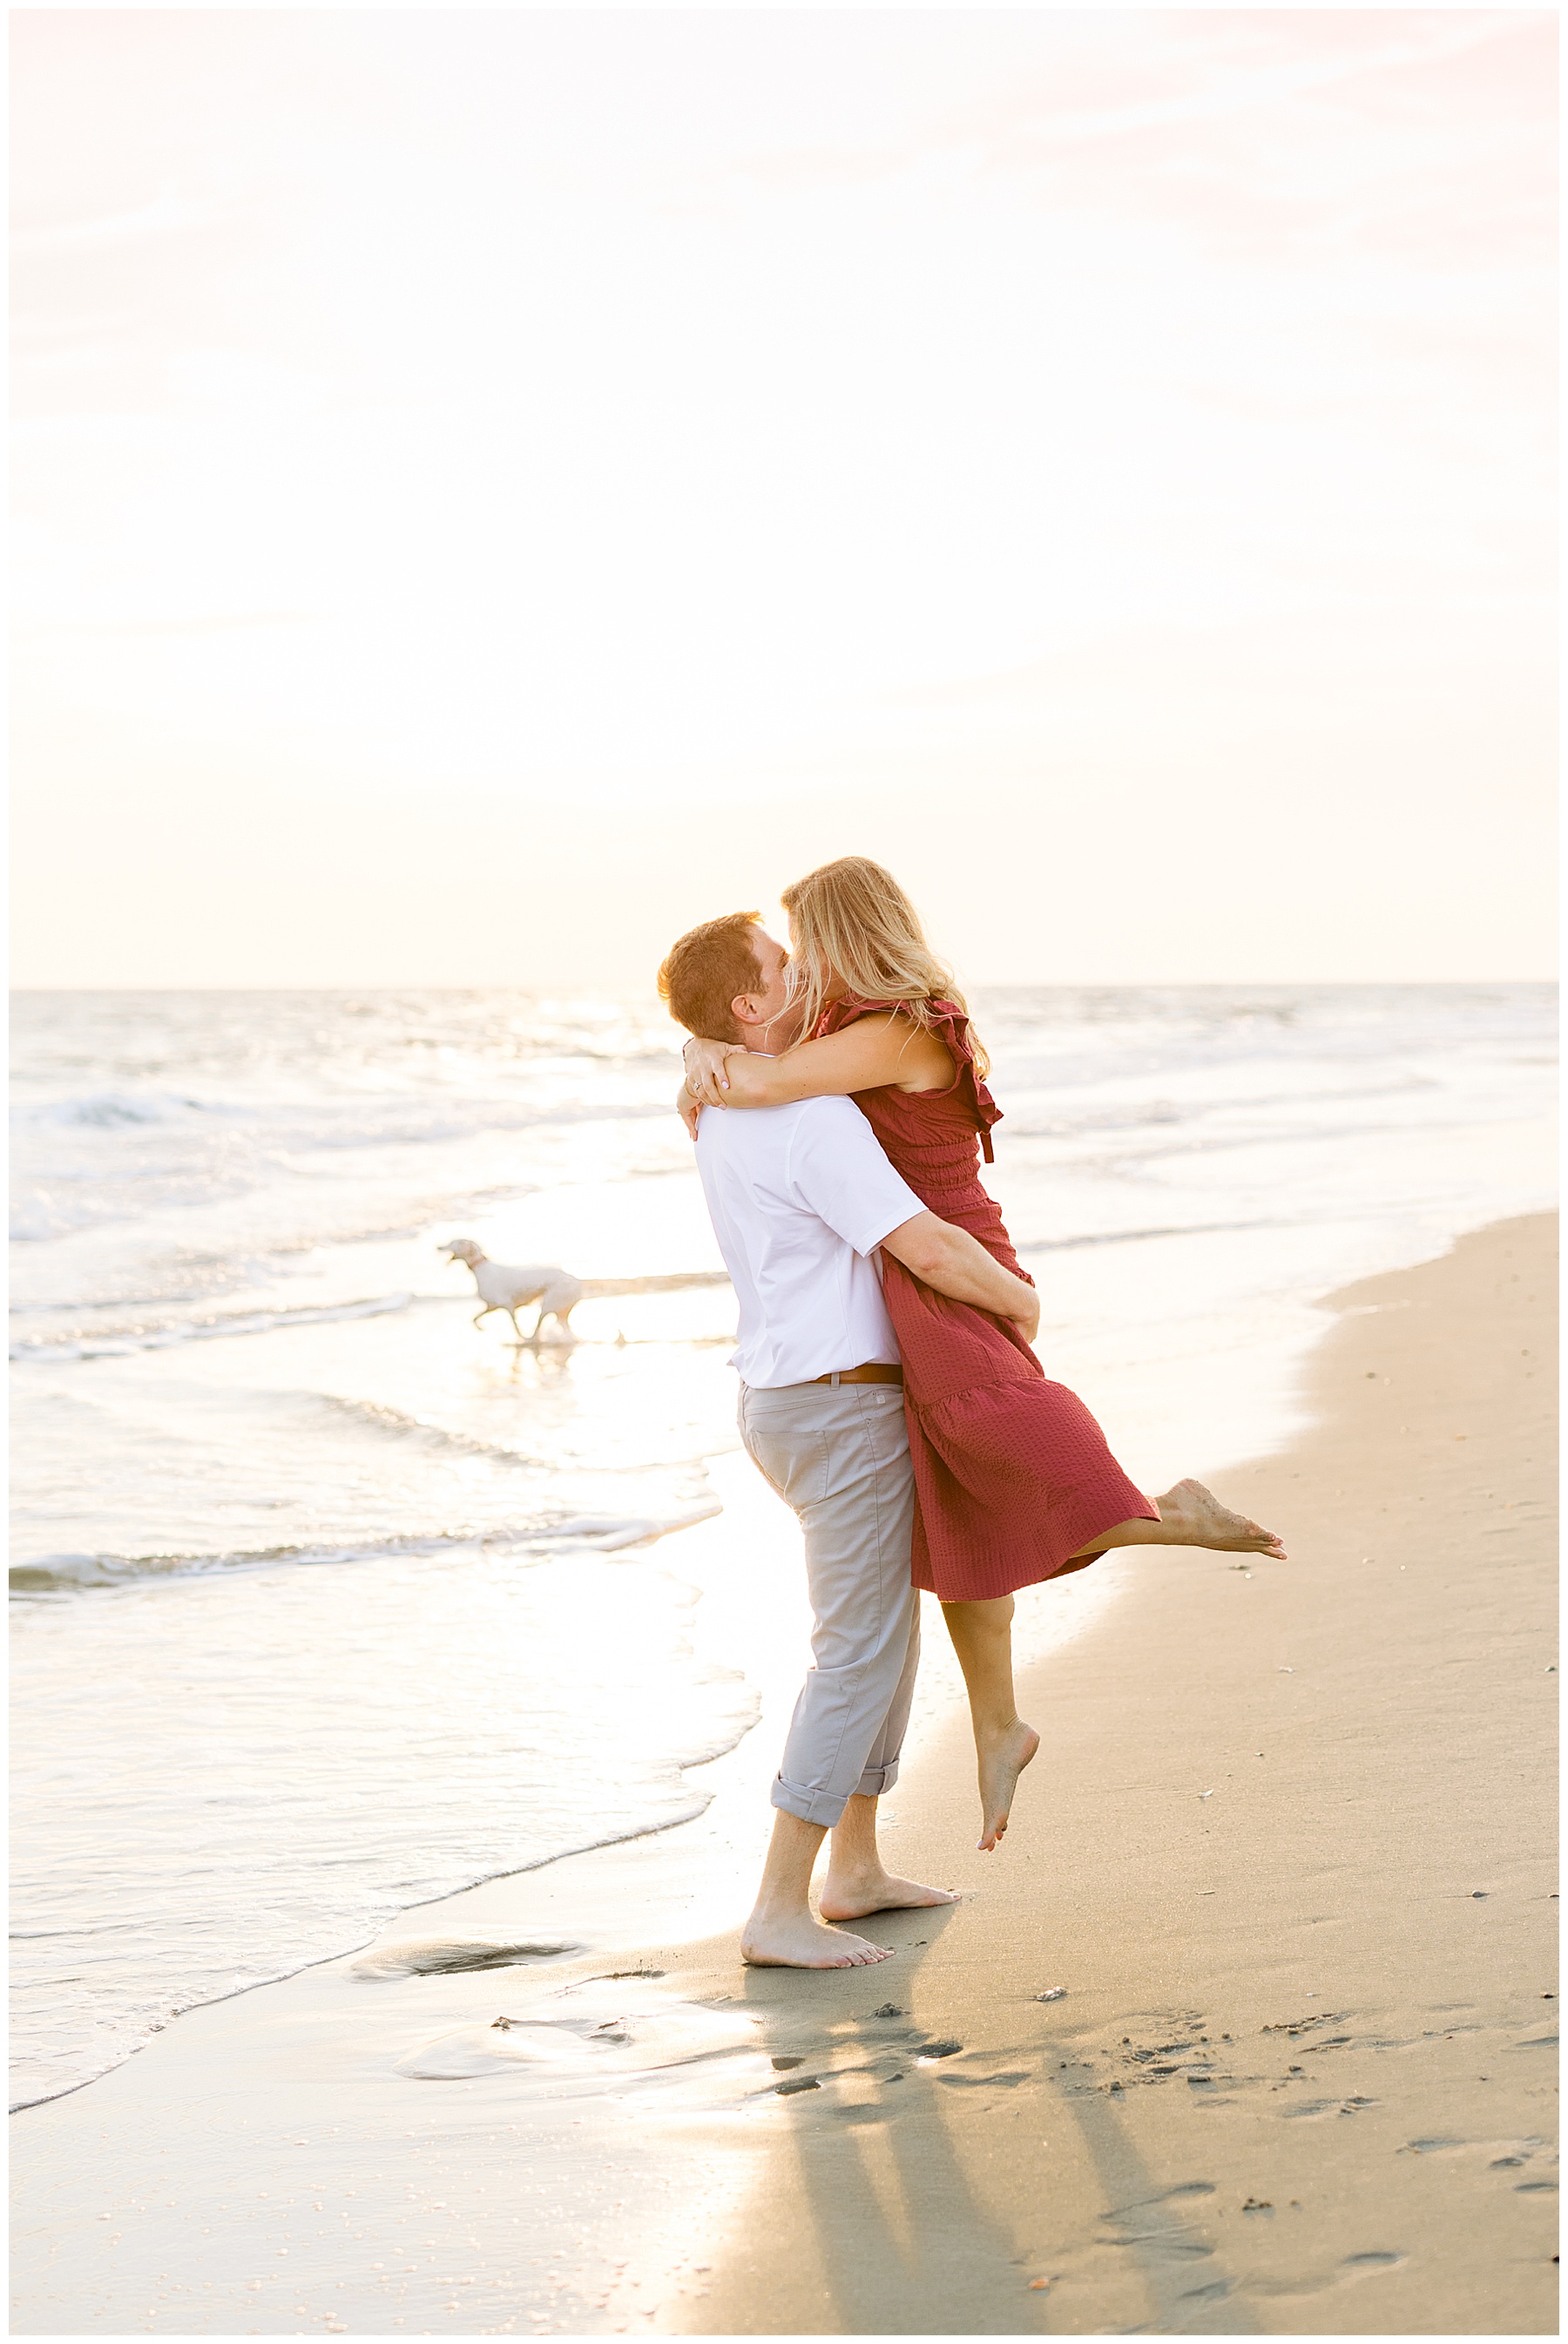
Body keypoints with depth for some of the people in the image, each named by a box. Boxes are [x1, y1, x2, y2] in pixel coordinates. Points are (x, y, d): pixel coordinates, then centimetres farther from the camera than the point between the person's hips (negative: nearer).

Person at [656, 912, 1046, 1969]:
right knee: (859, 1657, -5)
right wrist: (1019, 1301, -7)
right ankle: (780, 1910, -3)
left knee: (889, 1629, 21)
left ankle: (856, 1870, 27)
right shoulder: (815, 1123, -21)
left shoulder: (725, 1115, 11)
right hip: (846, 1415, -10)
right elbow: (930, 1252, -26)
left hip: (792, 1402, 10)